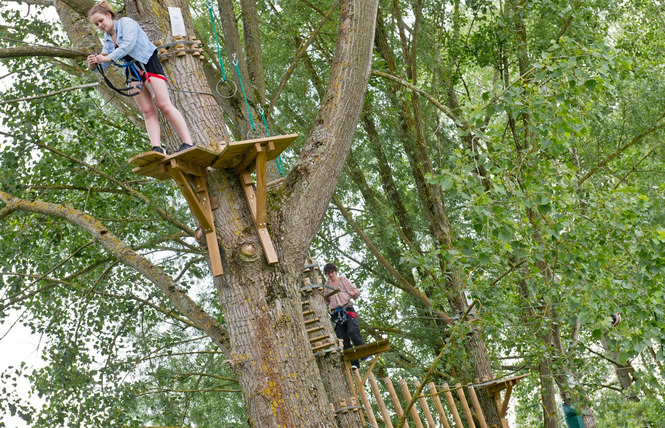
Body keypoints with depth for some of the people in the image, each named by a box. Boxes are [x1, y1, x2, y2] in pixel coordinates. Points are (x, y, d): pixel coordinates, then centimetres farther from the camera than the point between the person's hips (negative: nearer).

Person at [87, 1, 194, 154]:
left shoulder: (126, 23, -4)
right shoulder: (108, 40, 15)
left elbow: (128, 45, -20)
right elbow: (103, 66, 9)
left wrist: (108, 58, -25)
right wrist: (93, 64, -14)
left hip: (149, 62, -7)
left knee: (164, 105, -16)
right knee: (147, 111, -4)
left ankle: (188, 144, -19)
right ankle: (157, 149, -14)